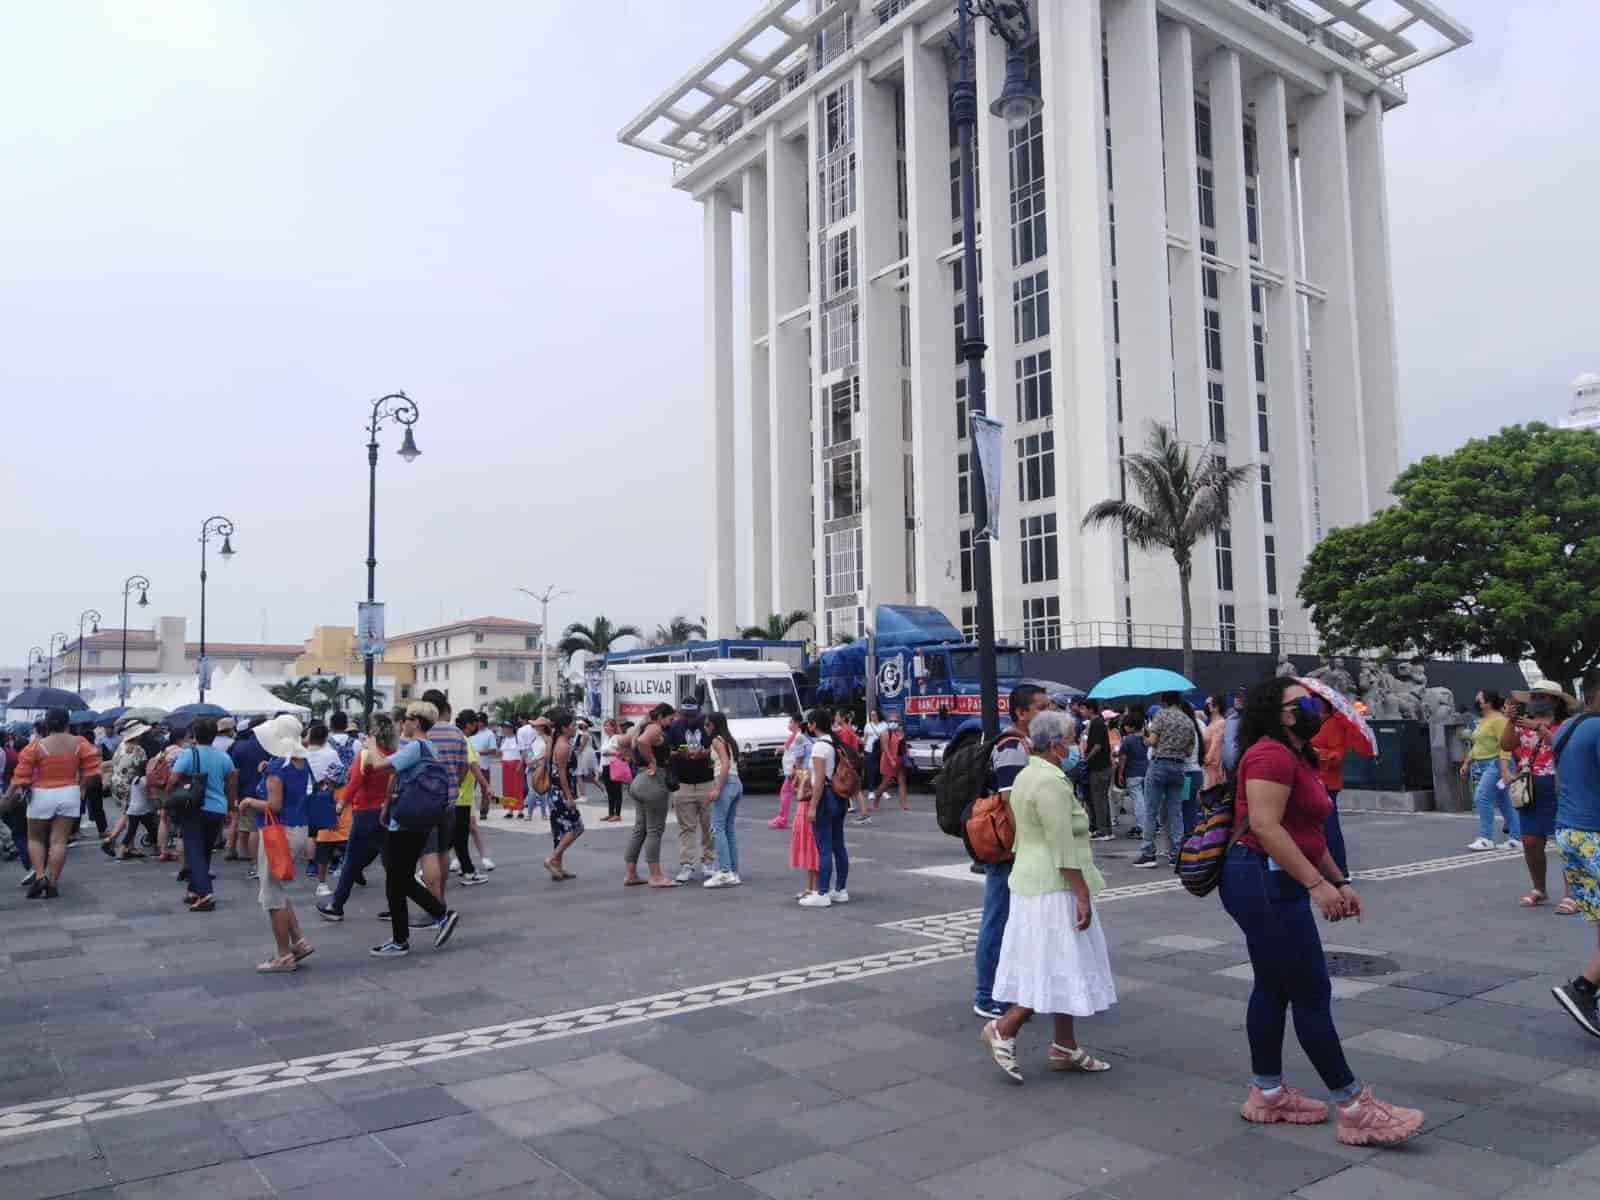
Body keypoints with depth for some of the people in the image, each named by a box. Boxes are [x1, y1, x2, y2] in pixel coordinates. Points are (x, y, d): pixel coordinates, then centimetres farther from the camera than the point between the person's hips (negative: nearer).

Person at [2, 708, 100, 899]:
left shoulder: (36, 746, -8)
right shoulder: (79, 743, -1)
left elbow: (21, 776, -8)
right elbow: (92, 770, -3)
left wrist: (8, 796, 2)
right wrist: (81, 787, 12)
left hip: (42, 795, -2)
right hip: (69, 794, 2)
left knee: (35, 838, 16)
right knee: (59, 840, 3)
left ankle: (40, 876, 1)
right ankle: (52, 884, 3)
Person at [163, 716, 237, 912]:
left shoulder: (188, 754, -10)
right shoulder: (223, 757, 4)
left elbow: (173, 780, -17)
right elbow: (232, 785, 10)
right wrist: (230, 807, 22)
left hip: (194, 809, -4)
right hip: (218, 810, 4)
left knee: (194, 852, -3)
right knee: (205, 851, 18)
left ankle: (205, 894, -17)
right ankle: (194, 890, 28)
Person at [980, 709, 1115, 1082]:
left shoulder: (1027, 775, 12)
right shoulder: (1051, 782, -19)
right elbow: (1064, 848, -22)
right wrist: (1083, 895, -19)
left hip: (1032, 881, 10)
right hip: (1054, 888, -10)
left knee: (1059, 967, 13)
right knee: (1059, 966, -4)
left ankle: (1065, 1048, 19)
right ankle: (1003, 1030, 2)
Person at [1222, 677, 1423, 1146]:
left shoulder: (1296, 757, 17)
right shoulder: (1271, 755, -16)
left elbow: (1308, 834, 22)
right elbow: (1265, 826, -25)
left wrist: (1340, 881, 18)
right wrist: (1317, 884, -25)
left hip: (1275, 885, 11)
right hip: (1264, 884, -11)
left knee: (1273, 988, 15)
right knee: (1312, 993, -4)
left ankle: (1267, 1095, 25)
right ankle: (1353, 1109, 4)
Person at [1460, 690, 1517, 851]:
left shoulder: (1498, 719, -12)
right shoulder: (1482, 721, 17)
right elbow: (1477, 745, 22)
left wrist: (1505, 769, -26)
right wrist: (1467, 763, 19)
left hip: (1496, 764, -10)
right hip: (1484, 765, 10)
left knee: (1482, 797, -16)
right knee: (1503, 803, 10)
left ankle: (1486, 839, -14)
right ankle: (1516, 839, 14)